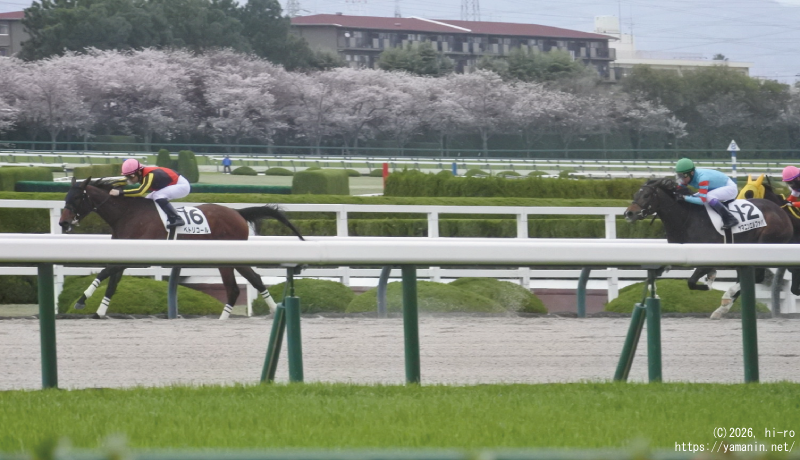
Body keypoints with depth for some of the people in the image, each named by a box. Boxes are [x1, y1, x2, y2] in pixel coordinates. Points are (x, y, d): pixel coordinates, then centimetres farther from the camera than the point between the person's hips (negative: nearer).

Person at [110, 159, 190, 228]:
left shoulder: (150, 175, -32)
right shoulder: (140, 174, -7)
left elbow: (140, 191, -44)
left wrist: (120, 192, -44)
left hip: (182, 185, -10)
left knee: (158, 196, -29)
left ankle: (177, 219, -23)